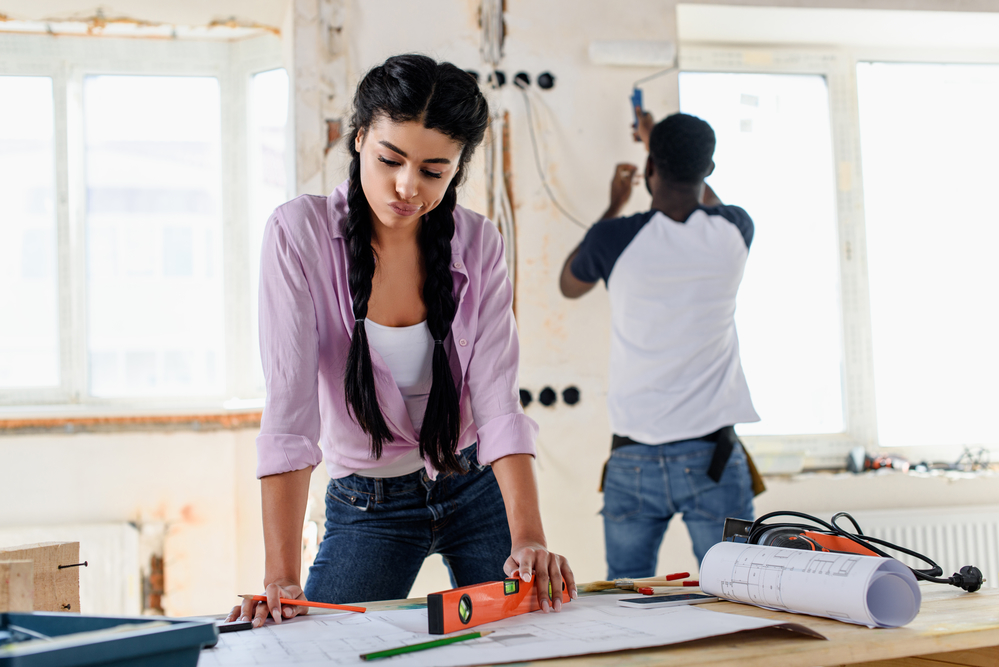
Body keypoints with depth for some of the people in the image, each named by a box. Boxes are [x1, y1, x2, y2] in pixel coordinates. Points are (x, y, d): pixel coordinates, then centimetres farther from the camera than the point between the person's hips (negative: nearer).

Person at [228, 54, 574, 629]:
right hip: (368, 504, -2)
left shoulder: (479, 245, -10)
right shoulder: (299, 235, -18)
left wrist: (529, 541, -31)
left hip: (479, 488, 2)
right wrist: (282, 579, -30)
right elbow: (290, 410, -24)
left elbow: (499, 403, -17)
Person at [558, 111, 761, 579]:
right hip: (712, 457, 1)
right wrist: (663, 141, 40)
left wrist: (614, 206, 28)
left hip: (633, 460, 0)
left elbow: (569, 285, 18)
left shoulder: (615, 238, -7)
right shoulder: (733, 232, -1)